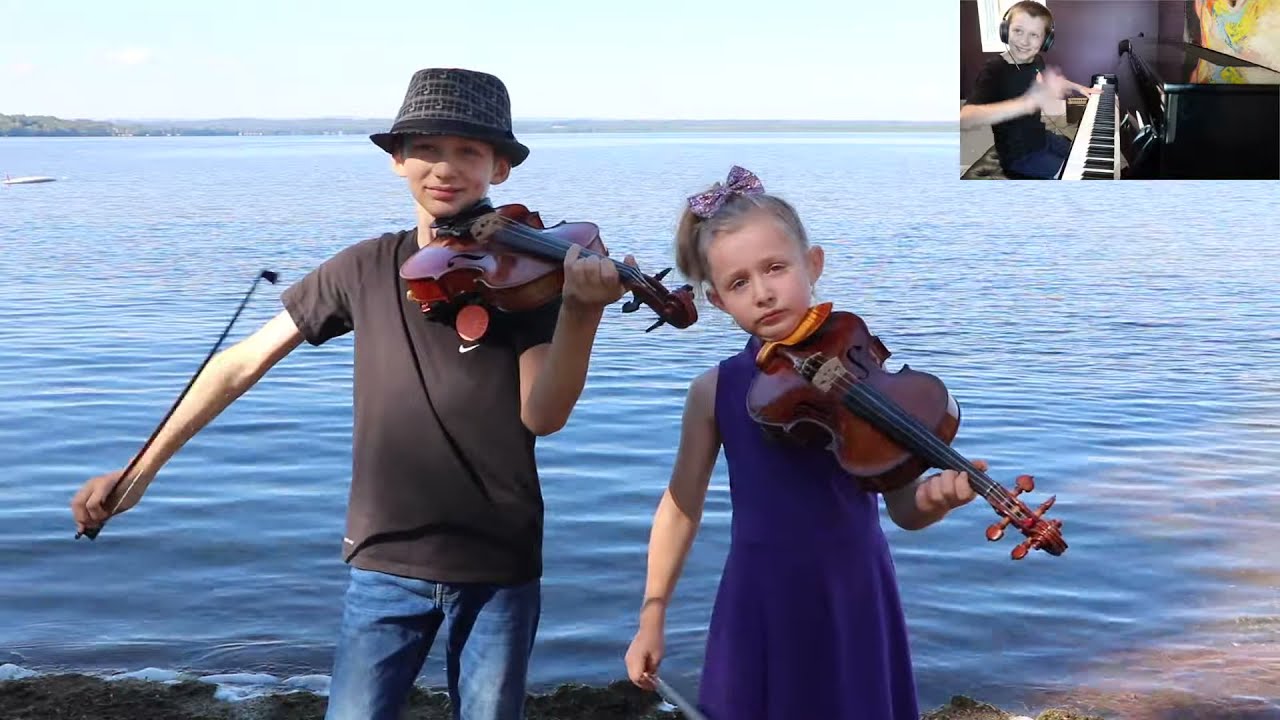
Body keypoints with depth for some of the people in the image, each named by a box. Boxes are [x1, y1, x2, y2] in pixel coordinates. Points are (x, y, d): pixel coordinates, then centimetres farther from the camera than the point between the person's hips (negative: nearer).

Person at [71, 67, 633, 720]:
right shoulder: (367, 269, 0)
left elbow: (542, 415, -18)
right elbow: (243, 363, 5)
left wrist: (581, 311, -35)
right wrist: (141, 469, 3)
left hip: (500, 569, -1)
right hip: (386, 565, 1)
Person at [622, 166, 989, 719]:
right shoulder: (715, 390, -3)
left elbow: (903, 508, -5)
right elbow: (681, 507, 8)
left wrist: (933, 498, -28)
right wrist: (652, 616, 7)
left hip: (852, 600, -1)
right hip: (761, 607, 1)